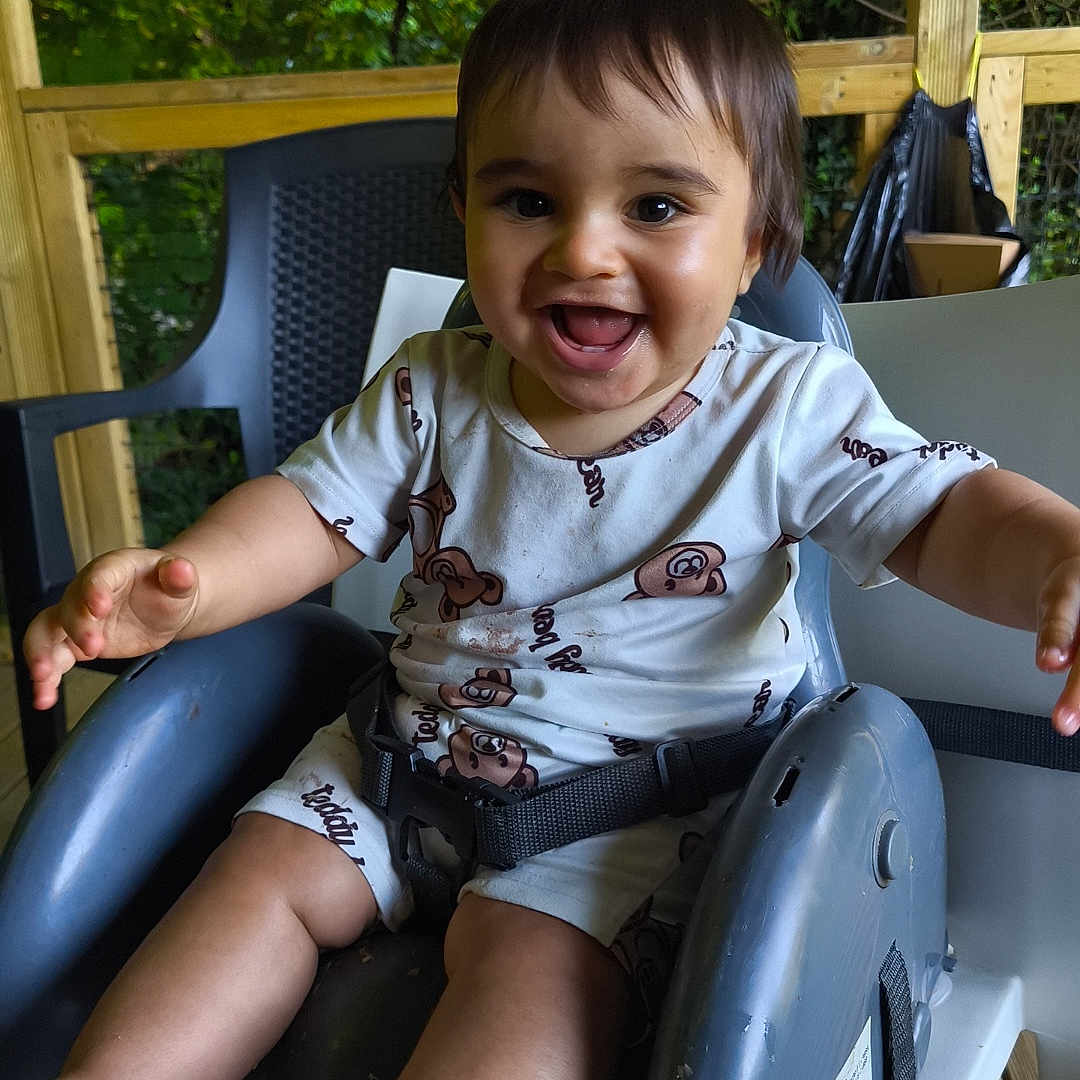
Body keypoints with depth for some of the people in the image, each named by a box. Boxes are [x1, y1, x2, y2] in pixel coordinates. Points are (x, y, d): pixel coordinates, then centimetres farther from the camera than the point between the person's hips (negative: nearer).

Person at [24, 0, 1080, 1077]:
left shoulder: (790, 409, -14)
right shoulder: (430, 392, -5)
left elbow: (945, 511, -16)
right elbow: (310, 507, -3)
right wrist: (182, 580, -24)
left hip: (645, 801, -4)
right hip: (412, 748, 5)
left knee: (530, 966, -25)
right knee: (266, 866, -5)